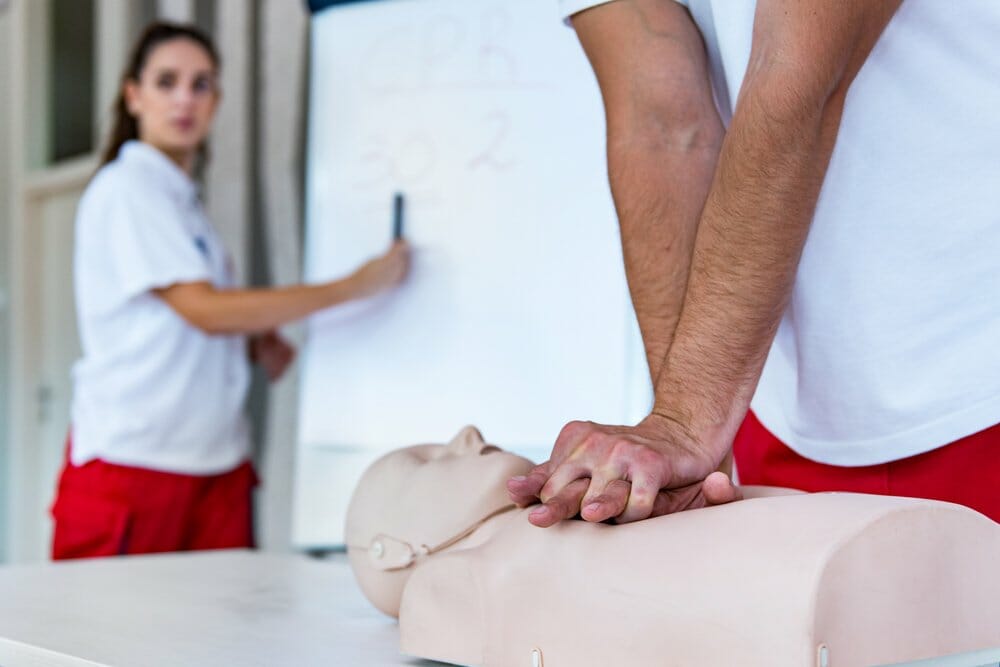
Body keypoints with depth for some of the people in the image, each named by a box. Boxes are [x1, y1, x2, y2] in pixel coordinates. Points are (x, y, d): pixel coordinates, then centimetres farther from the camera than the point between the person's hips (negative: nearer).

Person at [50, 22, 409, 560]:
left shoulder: (182, 198, 16)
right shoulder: (126, 188, -8)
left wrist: (255, 344, 3)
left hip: (216, 459, 8)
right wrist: (357, 285, -14)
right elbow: (204, 310, -17)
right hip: (132, 459, -7)